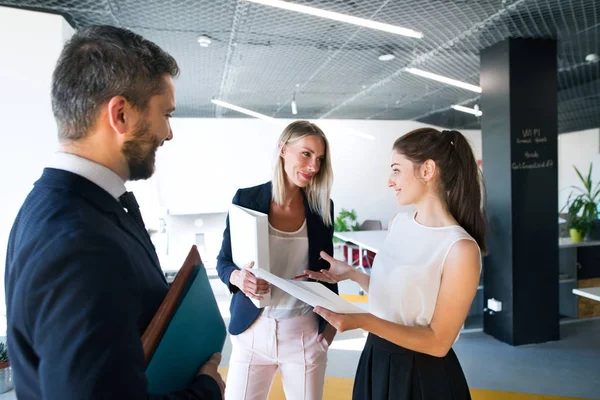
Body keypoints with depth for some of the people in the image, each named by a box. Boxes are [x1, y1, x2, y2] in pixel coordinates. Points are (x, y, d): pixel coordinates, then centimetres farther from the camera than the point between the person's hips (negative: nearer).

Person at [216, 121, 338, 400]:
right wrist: (238, 277, -23)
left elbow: (326, 267, 9)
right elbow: (223, 262, -2)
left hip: (307, 332, 2)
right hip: (252, 329, -1)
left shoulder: (323, 207, -2)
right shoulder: (246, 199, -8)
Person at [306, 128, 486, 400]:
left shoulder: (461, 248, -22)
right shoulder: (400, 222, 0)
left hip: (422, 374, -6)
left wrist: (363, 321, -28)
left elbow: (438, 342, -19)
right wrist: (351, 274, 1)